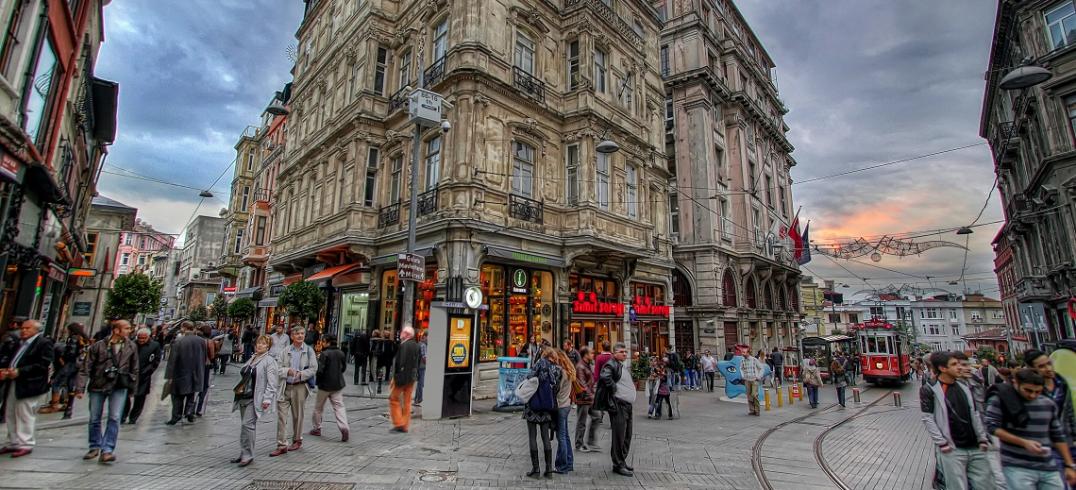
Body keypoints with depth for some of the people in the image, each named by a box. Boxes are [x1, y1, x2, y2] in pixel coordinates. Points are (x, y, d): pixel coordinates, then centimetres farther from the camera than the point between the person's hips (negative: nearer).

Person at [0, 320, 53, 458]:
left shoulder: (44, 343, -8)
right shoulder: (17, 344, 18)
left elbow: (42, 364, -15)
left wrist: (19, 372, -19)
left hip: (30, 386, -8)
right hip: (12, 384, 8)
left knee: (25, 415, -4)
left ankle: (25, 444, 4)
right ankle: (14, 443, 26)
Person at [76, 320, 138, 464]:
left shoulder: (131, 346, 0)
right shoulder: (99, 346, -6)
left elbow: (134, 368, 8)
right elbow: (85, 368, -4)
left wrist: (132, 386, 9)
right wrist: (81, 388, -9)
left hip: (119, 387, 0)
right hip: (98, 386, 0)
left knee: (114, 418, -7)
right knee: (94, 419, 11)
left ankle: (107, 450, -1)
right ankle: (95, 447, 29)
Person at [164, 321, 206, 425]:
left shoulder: (178, 341, -16)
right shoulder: (201, 341, -2)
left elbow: (172, 360, -13)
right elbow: (204, 358, 6)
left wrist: (169, 375, -6)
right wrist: (201, 373, 17)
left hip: (181, 374, -3)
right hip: (196, 374, 3)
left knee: (178, 396, 12)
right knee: (191, 396, 19)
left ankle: (176, 416, 17)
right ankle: (189, 411, 9)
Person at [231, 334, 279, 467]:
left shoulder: (269, 361, -10)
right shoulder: (252, 358, 15)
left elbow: (272, 383, -15)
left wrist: (267, 399, -20)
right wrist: (238, 389, 21)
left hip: (255, 399, -8)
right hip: (244, 397, 8)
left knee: (247, 424, -11)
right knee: (245, 425, 13)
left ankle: (247, 455, 0)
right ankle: (244, 454, 23)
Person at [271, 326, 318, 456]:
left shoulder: (309, 350, 0)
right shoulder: (285, 351, 5)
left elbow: (313, 369, -4)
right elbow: (278, 368, 1)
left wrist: (301, 374, -18)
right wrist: (287, 371, -18)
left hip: (300, 387, -1)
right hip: (285, 387, 2)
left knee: (297, 416, 11)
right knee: (281, 416, -1)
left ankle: (297, 440, 29)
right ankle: (282, 445, 7)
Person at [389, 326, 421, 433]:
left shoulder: (403, 345, -16)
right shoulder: (417, 346, 8)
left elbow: (400, 362, -21)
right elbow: (419, 361, 11)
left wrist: (396, 377, -15)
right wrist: (415, 374, 14)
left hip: (402, 376, -7)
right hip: (412, 377, 7)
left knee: (394, 399, 7)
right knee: (407, 401, 13)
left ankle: (399, 424, 3)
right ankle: (405, 426, 18)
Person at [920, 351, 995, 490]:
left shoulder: (964, 387, 12)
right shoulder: (929, 390, -9)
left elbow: (974, 415, 15)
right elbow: (928, 419, -11)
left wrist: (983, 438, 7)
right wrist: (941, 443, -15)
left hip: (975, 448, 6)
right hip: (952, 450, -6)